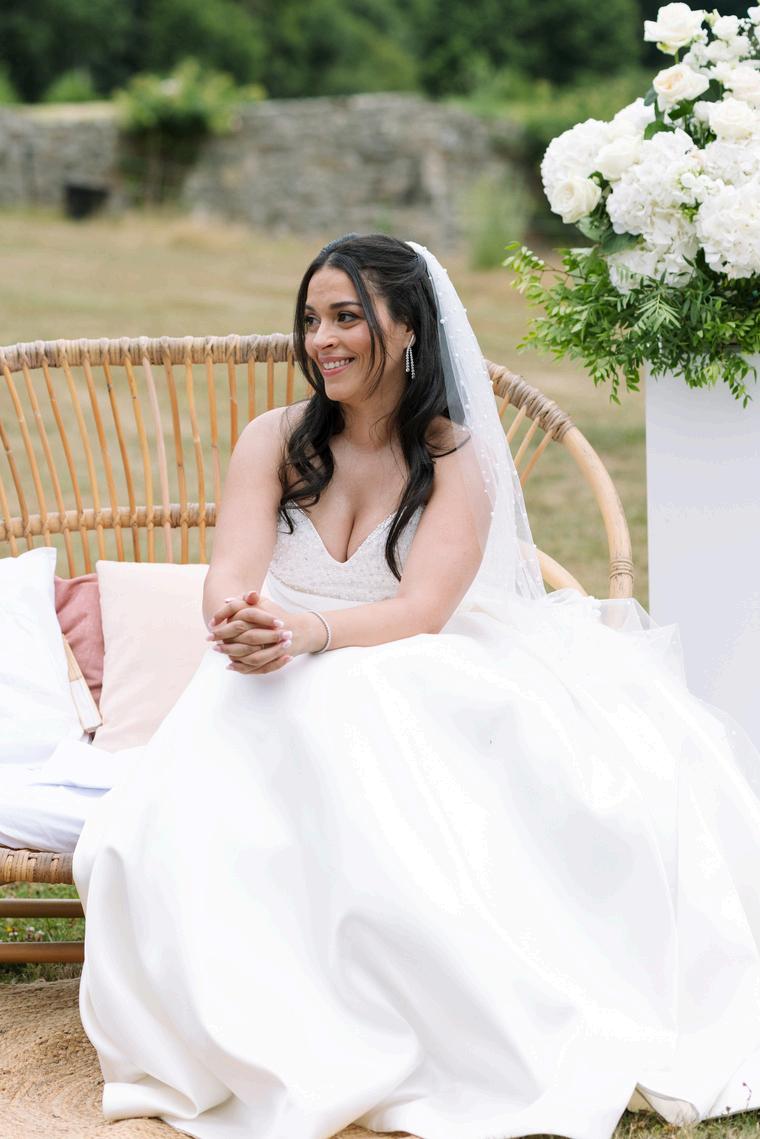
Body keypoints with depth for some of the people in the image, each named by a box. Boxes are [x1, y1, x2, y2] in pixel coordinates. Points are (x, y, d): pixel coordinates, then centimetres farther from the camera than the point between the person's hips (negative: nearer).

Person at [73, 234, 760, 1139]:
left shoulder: (456, 458, -2)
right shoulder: (275, 441, 6)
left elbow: (421, 612, -15)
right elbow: (229, 578, -7)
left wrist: (306, 633, -35)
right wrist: (240, 625, -34)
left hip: (410, 696, -2)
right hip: (280, 697, 2)